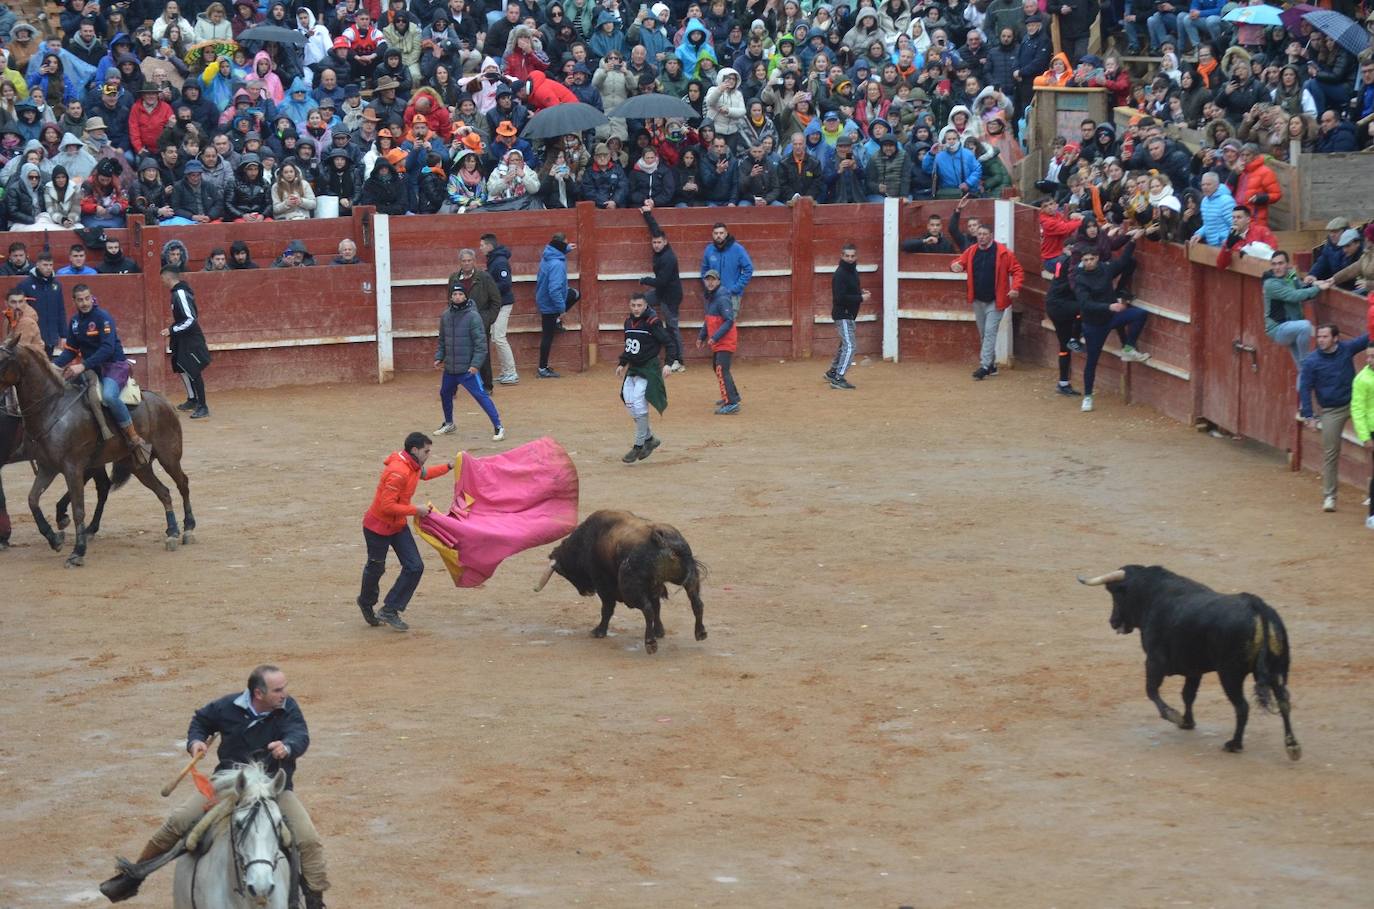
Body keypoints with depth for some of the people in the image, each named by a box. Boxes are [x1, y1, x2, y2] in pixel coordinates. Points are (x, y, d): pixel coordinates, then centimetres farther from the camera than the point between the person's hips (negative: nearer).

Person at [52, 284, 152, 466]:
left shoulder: (103, 318, -13)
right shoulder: (75, 322, 9)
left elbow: (108, 348, -23)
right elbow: (70, 350, 13)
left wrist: (83, 366, -31)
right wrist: (54, 366, -5)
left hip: (114, 366, -8)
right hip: (92, 368, 8)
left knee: (108, 395, -36)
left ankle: (136, 442, -29)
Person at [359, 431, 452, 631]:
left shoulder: (414, 466, 0)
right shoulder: (398, 472, -31)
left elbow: (425, 474, 27)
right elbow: (388, 506, -32)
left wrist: (449, 467, 24)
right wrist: (416, 510, -24)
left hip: (398, 525, 9)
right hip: (378, 526, -9)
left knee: (415, 567, -2)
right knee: (376, 568, 11)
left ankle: (389, 611, 7)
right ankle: (366, 603, 40)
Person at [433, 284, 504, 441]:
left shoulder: (473, 316, -13)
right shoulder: (445, 316, 5)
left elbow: (481, 343, -15)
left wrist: (475, 364, -21)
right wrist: (439, 357, 7)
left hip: (468, 369, -7)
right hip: (450, 368, 7)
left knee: (481, 396, -12)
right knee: (445, 394, 21)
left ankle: (498, 427, -9)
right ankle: (448, 424, 43)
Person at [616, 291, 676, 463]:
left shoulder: (653, 322, -13)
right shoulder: (628, 321, 9)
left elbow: (669, 342, -12)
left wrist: (668, 363, -21)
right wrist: (622, 363, 20)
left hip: (649, 367, -8)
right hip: (633, 368, 8)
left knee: (638, 402, -15)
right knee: (629, 402, 1)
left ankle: (639, 445, -7)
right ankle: (650, 438, 16)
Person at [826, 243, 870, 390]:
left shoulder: (853, 271, 10)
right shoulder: (840, 274, -20)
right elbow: (840, 298, -26)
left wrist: (860, 292, 4)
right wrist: (860, 298, -21)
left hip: (849, 314, 10)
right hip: (842, 315, -10)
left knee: (844, 345, 21)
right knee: (849, 346, -15)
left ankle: (832, 372, 35)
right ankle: (838, 379, -16)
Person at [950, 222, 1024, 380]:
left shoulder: (1002, 253, -11)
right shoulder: (971, 251, 2)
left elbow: (1017, 271, -9)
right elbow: (960, 262, 9)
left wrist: (1015, 288, -23)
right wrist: (955, 265, -17)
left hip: (995, 301, -6)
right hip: (978, 301, 6)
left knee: (990, 332, -12)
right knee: (983, 334, 14)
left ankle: (985, 366, -13)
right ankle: (992, 365, 26)